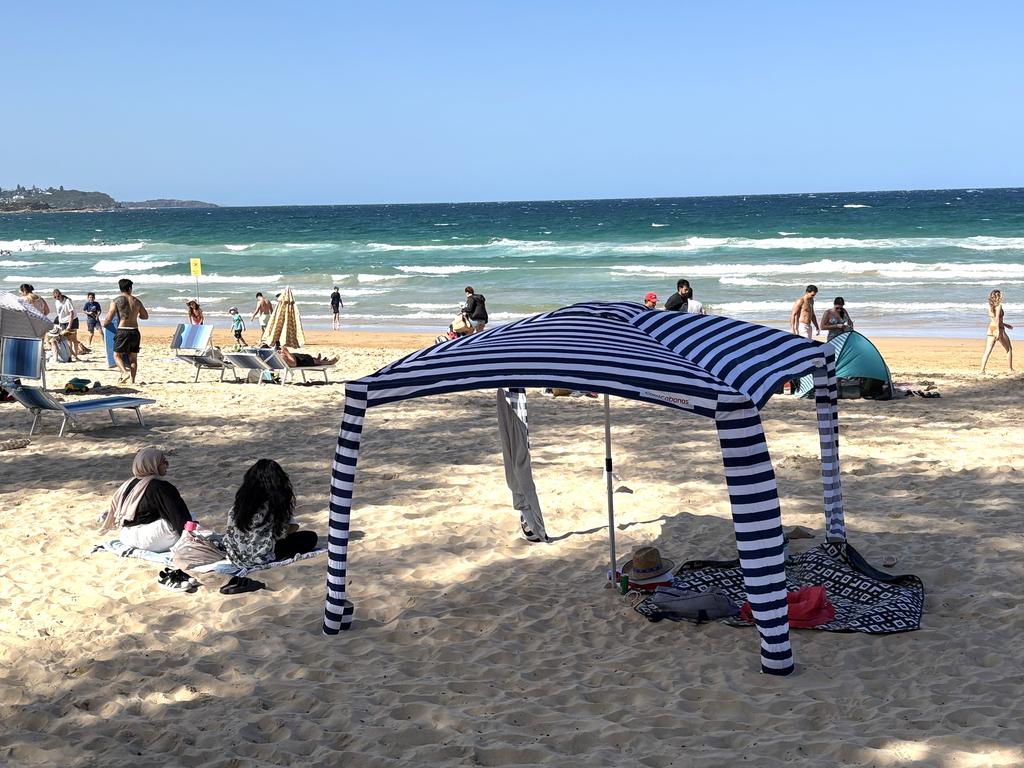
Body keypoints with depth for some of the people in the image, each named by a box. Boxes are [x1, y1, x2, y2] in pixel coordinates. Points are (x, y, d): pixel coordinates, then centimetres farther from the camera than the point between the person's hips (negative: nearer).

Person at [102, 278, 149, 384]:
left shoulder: (116, 301, -3)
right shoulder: (136, 301, 6)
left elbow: (109, 318, -5)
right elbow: (145, 316, 16)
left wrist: (104, 324, 17)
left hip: (122, 331, -3)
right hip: (135, 331, 3)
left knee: (117, 355, 6)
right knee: (133, 357, 12)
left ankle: (125, 372, -18)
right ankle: (133, 380, 8)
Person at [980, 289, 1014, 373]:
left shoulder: (990, 306, 10)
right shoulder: (999, 305, -10)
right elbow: (997, 318, -20)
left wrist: (1004, 324, 27)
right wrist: (998, 331, -23)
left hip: (991, 329, 6)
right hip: (999, 329, -6)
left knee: (987, 351, 0)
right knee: (1009, 349, 11)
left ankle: (982, 370, -11)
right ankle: (1011, 369, 14)